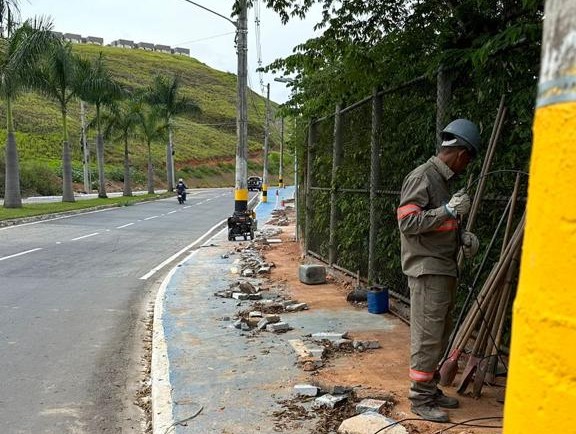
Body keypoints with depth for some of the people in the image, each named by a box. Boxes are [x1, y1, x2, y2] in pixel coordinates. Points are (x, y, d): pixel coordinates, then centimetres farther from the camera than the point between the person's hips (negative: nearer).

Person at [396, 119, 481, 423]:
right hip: (427, 270, -9)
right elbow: (408, 222, -20)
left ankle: (432, 389, 26)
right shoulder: (422, 176, -12)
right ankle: (421, 398, 6)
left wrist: (461, 237, 10)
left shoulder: (443, 179, 17)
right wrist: (449, 211, -23)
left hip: (445, 269, 9)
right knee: (427, 335, -4)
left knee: (440, 334, 14)